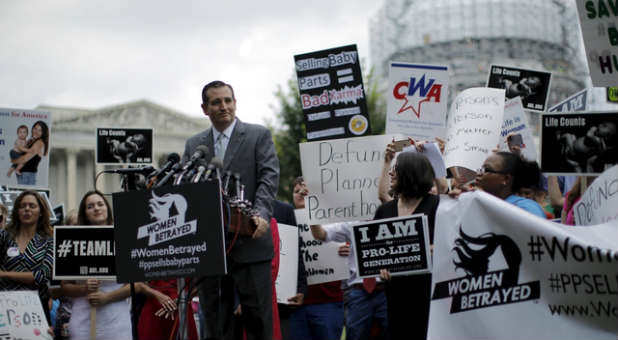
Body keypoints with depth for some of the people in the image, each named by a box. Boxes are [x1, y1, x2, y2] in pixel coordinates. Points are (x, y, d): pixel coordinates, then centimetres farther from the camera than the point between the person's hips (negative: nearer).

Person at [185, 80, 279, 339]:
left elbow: (269, 177, -5)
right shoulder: (193, 145, 16)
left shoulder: (258, 136, 5)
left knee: (257, 318, -2)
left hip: (250, 243, -4)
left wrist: (261, 214, -22)